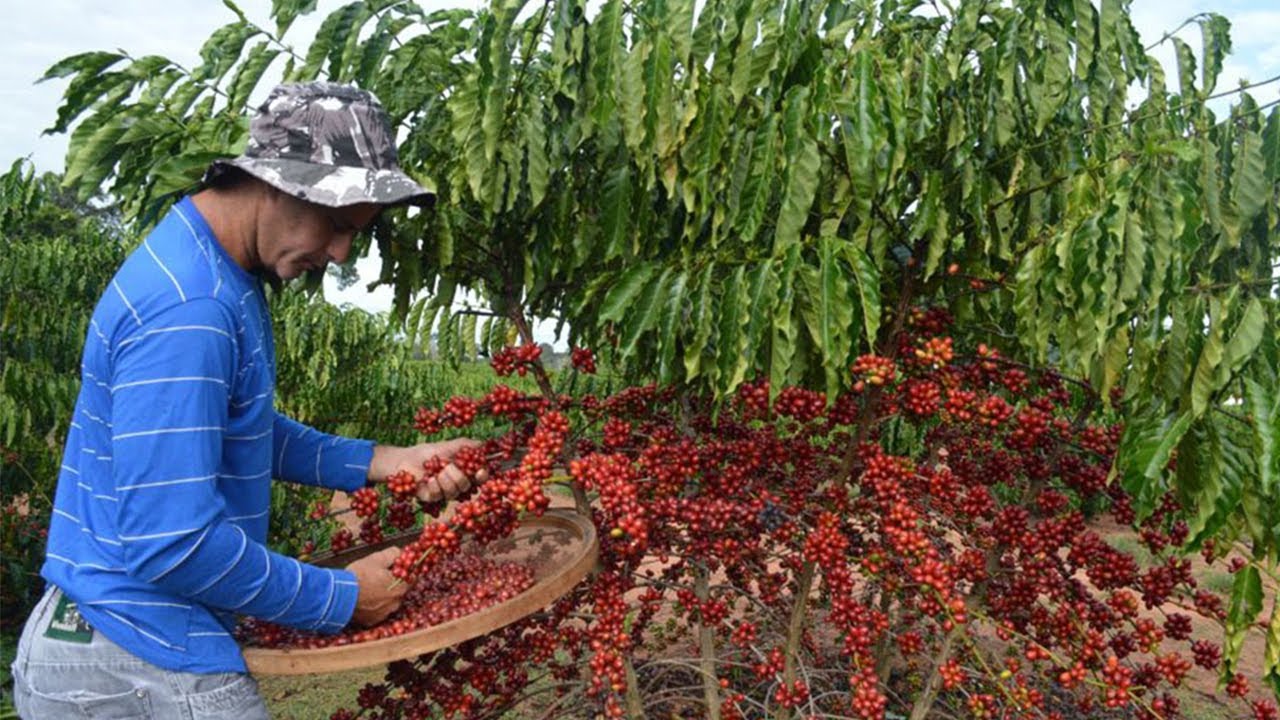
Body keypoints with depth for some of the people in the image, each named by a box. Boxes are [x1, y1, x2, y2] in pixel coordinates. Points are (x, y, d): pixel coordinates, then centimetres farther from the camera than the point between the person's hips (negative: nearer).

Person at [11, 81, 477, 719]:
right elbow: (171, 542, -28)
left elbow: (246, 434, 15)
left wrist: (382, 462, 4)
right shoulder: (186, 309, -25)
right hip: (143, 668, -9)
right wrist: (340, 600, -16)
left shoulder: (225, 277, 5)